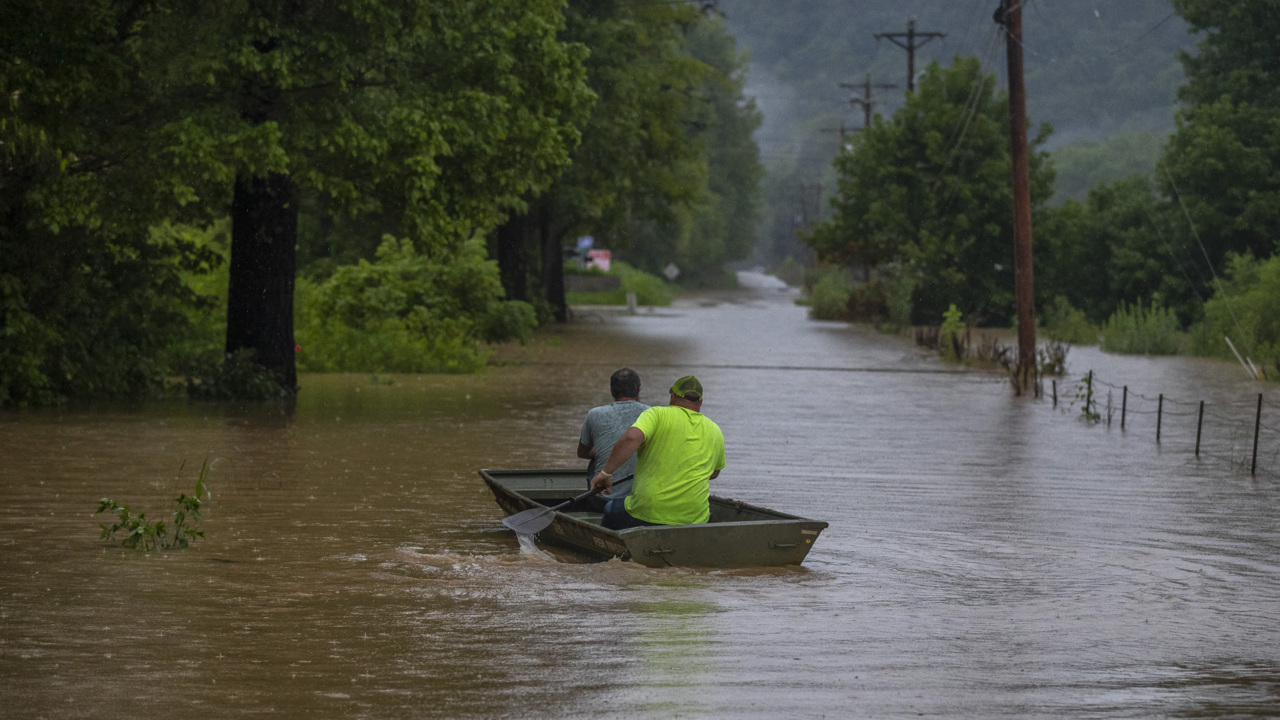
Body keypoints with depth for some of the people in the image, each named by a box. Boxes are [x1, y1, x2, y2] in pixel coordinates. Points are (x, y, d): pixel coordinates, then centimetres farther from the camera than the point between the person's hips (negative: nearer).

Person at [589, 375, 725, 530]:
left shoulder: (657, 414, -3)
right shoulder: (715, 432, 11)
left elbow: (631, 438, -22)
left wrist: (606, 472, -13)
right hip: (694, 518, 3)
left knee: (609, 512, 28)